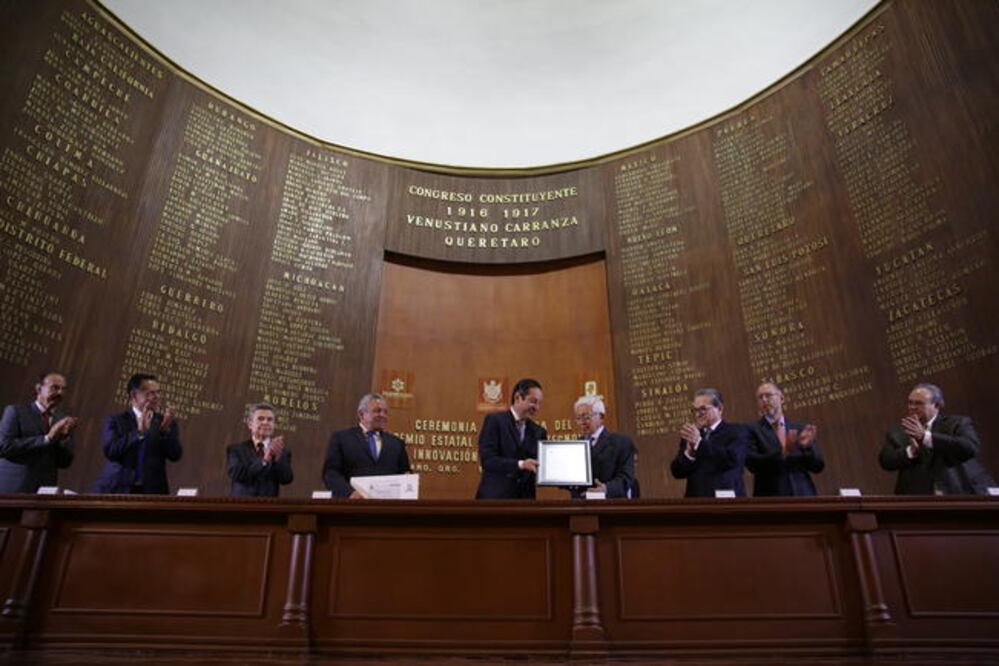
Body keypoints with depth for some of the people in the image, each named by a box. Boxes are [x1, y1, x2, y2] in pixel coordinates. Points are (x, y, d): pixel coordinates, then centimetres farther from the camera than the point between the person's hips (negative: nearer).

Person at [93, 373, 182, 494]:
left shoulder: (167, 422, 9)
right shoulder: (115, 420, 7)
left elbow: (175, 455, -2)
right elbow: (110, 451, -8)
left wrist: (166, 429, -17)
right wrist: (139, 431, -19)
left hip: (152, 491, 0)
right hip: (117, 489, 0)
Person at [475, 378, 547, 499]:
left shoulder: (538, 432, 11)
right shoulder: (494, 420, -3)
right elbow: (487, 460, -14)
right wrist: (520, 464, -24)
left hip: (524, 500, 5)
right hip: (495, 497, -5)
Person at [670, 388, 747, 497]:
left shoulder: (736, 431, 2)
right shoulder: (690, 434, 13)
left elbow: (732, 459, -17)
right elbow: (677, 471, 6)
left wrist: (699, 442, -18)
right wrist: (689, 452, -13)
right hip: (696, 499, 4)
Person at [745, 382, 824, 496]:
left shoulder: (800, 428, 10)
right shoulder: (752, 429, 1)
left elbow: (818, 467, 8)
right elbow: (752, 464, -12)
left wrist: (808, 446, -11)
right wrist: (783, 452, -24)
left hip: (803, 496, 3)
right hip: (770, 499, -3)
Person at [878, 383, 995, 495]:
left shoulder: (958, 423, 3)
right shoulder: (897, 431, 8)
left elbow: (971, 448, -16)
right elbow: (885, 460, -1)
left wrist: (925, 436, -21)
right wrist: (911, 450, -19)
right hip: (919, 493, 1)